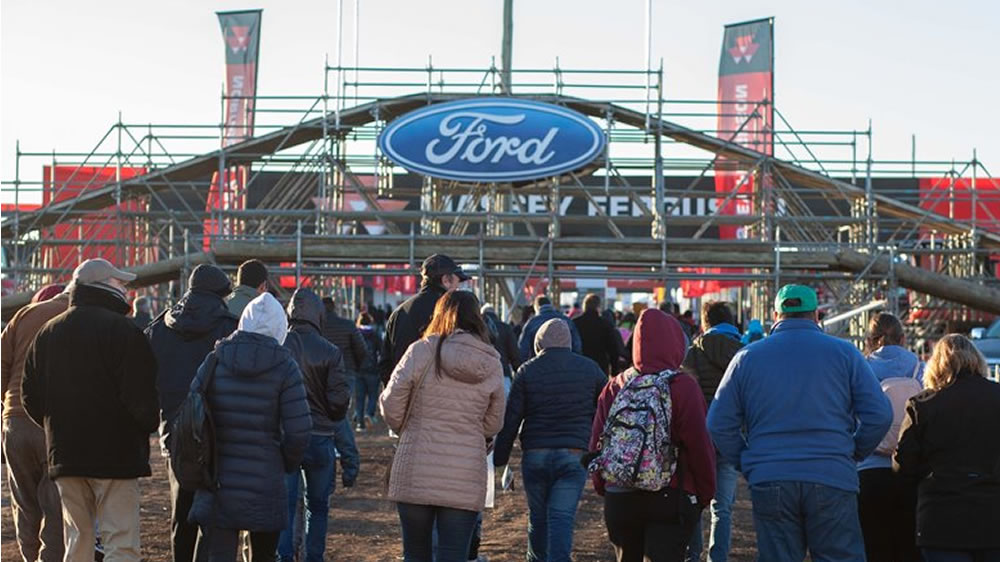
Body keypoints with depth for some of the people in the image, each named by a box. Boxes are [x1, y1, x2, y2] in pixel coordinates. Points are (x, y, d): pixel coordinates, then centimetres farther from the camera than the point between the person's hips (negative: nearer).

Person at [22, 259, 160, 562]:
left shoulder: (47, 332, 11)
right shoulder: (121, 329, -11)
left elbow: (30, 397, 14)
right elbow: (140, 395, -16)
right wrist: (151, 422, 2)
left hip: (64, 454, 6)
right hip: (116, 454, -6)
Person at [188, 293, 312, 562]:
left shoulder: (215, 361, 1)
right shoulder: (284, 366, -5)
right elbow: (299, 430, -10)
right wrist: (287, 464, 9)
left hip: (218, 482, 1)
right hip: (265, 484, -1)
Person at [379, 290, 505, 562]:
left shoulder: (422, 351, -7)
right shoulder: (492, 364, 3)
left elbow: (391, 405, -4)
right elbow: (493, 424, 11)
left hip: (415, 472, -1)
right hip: (466, 478, 1)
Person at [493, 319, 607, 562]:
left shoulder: (527, 371, 2)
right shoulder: (589, 369, 6)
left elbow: (510, 420, 0)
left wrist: (500, 459, 8)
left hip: (535, 456, 0)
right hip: (574, 456, 0)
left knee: (538, 516, 15)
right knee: (562, 517, -5)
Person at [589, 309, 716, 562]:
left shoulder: (614, 387, 2)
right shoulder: (682, 386, -10)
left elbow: (596, 444, 3)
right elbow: (700, 445, -12)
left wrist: (604, 488, 18)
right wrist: (706, 492, 2)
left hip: (619, 500, 5)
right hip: (670, 500, -4)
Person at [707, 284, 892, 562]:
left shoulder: (747, 357, 7)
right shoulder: (844, 353, 4)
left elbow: (719, 424, 5)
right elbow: (879, 414, -1)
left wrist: (746, 463, 13)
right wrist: (855, 453, 13)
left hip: (768, 483, 1)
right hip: (833, 479, -1)